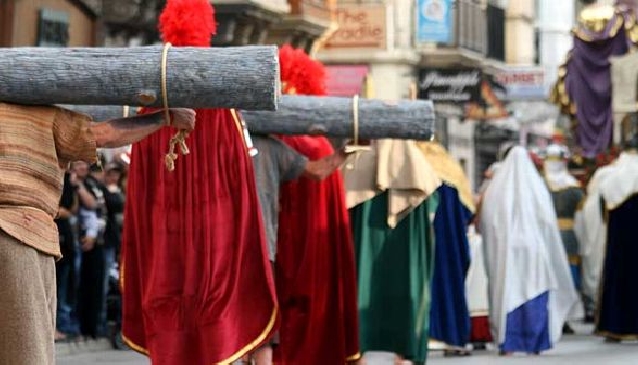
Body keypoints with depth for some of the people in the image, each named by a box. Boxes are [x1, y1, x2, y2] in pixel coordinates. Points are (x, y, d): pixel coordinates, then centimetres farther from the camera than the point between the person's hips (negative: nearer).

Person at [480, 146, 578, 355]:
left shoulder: (495, 187, 0)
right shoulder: (536, 186, -2)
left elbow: (486, 221, 1)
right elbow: (548, 221, -1)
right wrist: (547, 249, 9)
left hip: (504, 251, 1)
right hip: (533, 249, -1)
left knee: (506, 293, 4)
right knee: (534, 293, 5)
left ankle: (507, 343, 0)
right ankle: (534, 343, 4)